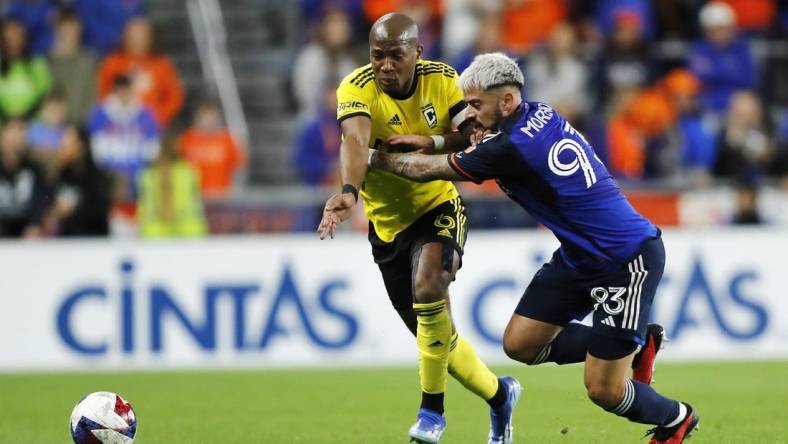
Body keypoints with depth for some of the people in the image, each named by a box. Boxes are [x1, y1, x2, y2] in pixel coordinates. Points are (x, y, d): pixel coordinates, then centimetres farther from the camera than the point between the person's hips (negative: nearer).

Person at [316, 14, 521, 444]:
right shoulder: (356, 89, -20)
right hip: (387, 221, 1)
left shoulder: (441, 79, -11)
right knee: (435, 335, 10)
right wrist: (349, 192, -57)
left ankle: (432, 409, -18)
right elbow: (355, 142, -39)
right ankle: (499, 394, 37)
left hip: (439, 207, -1)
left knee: (428, 284, -31)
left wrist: (429, 142, -34)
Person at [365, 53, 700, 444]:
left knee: (603, 391, -4)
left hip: (628, 261, -9)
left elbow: (428, 170, -12)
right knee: (520, 344, 6)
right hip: (580, 256, 9)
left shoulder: (511, 149, -24)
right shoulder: (540, 114, 1)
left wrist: (377, 159, 3)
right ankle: (639, 345, 22)